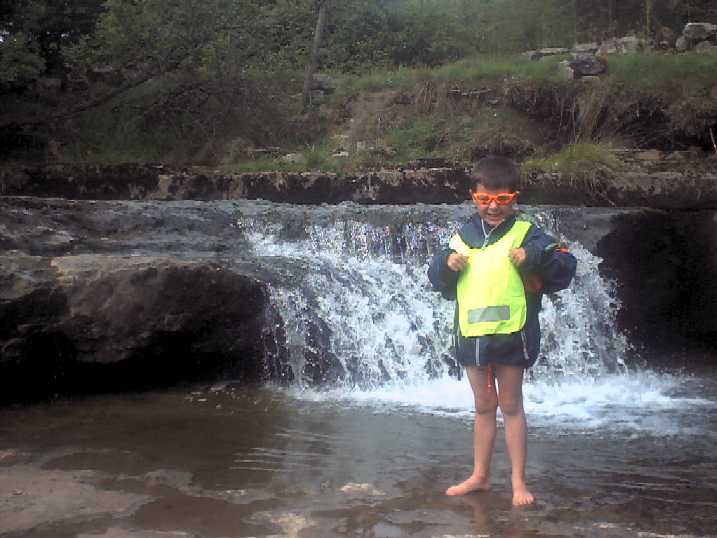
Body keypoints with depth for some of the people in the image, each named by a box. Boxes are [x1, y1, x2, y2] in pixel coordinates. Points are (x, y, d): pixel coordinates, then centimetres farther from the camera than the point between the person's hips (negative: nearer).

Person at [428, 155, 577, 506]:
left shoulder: (526, 234, -4)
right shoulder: (463, 236, 8)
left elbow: (566, 267, -12)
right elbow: (440, 283, 15)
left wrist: (534, 256, -28)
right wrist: (446, 263, -6)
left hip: (511, 335, -4)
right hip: (471, 335, 4)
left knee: (511, 407, 6)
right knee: (483, 407, 16)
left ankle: (518, 480, 16)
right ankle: (480, 475, 27)